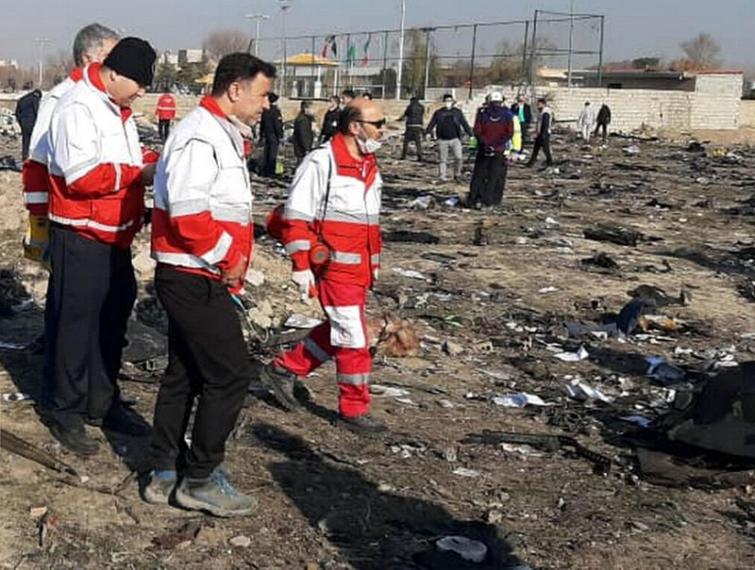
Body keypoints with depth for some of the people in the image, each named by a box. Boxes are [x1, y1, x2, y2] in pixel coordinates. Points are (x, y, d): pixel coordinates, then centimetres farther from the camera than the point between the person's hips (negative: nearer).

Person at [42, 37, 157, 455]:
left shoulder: (117, 109, 13)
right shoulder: (77, 108, -17)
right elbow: (83, 176, -25)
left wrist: (152, 165, 2)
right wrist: (139, 174, -19)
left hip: (114, 237, 9)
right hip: (81, 237, -9)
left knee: (113, 320, 15)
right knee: (75, 324, 0)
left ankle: (102, 404, 28)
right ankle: (64, 413, 13)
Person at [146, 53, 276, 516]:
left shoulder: (221, 133, 16)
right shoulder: (201, 136, -18)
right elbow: (187, 212, -27)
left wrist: (233, 257, 12)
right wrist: (227, 257, -17)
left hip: (195, 279, 11)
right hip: (195, 279, -11)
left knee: (185, 373, 16)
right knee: (230, 374, -5)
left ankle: (166, 472, 26)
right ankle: (200, 480, 6)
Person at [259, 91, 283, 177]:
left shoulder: (264, 111, 7)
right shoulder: (275, 111, -13)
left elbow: (261, 124, 13)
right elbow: (278, 125, -16)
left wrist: (261, 136, 20)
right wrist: (280, 136, -11)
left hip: (266, 136, 7)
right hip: (274, 137, -7)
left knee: (265, 154, 12)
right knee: (272, 155, -3)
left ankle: (264, 172, 16)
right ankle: (271, 173, -1)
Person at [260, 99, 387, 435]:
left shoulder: (369, 166, 13)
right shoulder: (321, 162, -14)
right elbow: (296, 218, -15)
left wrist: (374, 263, 21)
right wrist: (301, 266, -17)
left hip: (360, 269, 9)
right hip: (334, 267, -9)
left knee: (338, 331, 17)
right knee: (353, 338, -2)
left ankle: (284, 369, 31)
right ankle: (354, 410, 12)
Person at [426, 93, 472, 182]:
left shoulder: (458, 112, 7)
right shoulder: (438, 113, 5)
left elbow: (464, 124, 9)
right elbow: (432, 124, 3)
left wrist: (470, 134, 4)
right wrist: (428, 132, -14)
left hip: (455, 139, 0)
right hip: (443, 140, 0)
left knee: (459, 158, -11)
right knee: (443, 160, 4)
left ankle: (457, 174, 10)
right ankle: (442, 177, 12)